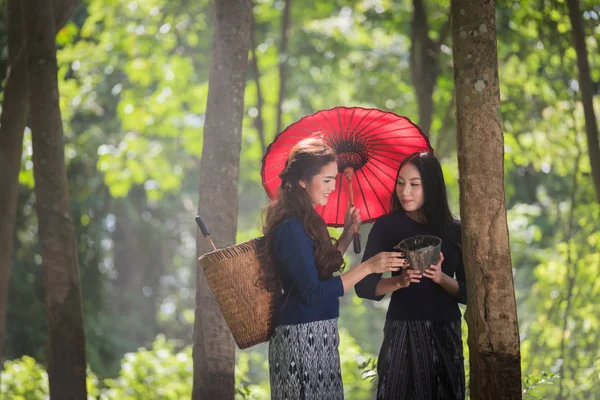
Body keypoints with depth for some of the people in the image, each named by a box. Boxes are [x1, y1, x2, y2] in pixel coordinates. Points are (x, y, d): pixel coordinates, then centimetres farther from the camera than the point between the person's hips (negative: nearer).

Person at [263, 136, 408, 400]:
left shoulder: (306, 222, 11)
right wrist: (367, 267, -22)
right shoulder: (291, 228, -17)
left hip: (319, 335, 9)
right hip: (302, 336, -9)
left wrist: (348, 232, 12)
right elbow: (313, 293, -21)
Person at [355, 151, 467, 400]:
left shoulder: (453, 230, 2)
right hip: (402, 332, -2)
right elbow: (364, 287, -6)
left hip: (445, 333, 2)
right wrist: (399, 281, -21)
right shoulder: (387, 226, -3)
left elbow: (468, 293, 1)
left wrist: (441, 279, -16)